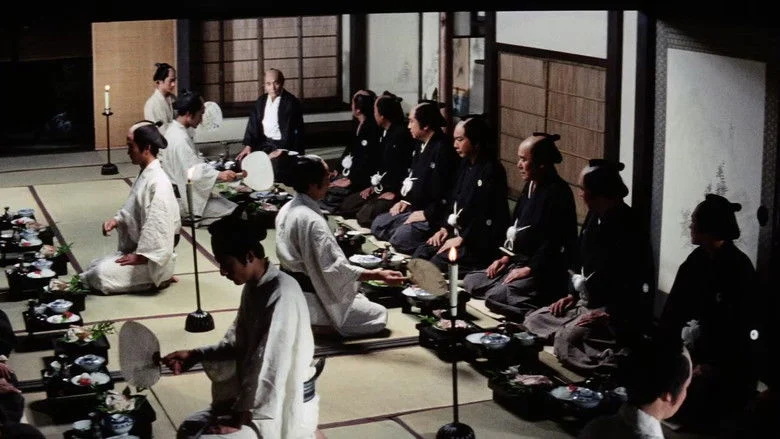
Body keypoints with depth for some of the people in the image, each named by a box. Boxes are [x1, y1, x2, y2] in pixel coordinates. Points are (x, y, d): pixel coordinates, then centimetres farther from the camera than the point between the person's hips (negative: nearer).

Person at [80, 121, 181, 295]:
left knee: (102, 275, -20)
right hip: (136, 248, 10)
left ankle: (155, 279, -5)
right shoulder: (145, 174, 7)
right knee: (93, 267, 9)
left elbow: (158, 229, -27)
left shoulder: (158, 184, -24)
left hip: (151, 258, -10)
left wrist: (139, 257, -21)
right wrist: (117, 220, 0)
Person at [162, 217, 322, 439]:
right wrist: (195, 355, 3)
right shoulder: (253, 287, 4)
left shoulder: (282, 296, -24)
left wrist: (241, 418, -18)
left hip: (284, 408, -9)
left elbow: (272, 368, -24)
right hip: (254, 396, 9)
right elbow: (239, 344, 15)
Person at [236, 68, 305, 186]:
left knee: (275, 164, -33)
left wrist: (280, 151, -26)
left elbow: (293, 131, -18)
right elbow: (253, 124, 7)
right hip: (265, 143, 7)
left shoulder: (292, 103, -13)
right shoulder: (261, 101, 9)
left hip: (287, 146, -7)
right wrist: (248, 146, -7)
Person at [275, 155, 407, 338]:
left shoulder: (287, 209, 2)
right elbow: (335, 268, -27)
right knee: (379, 314, 0)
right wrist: (379, 275, -26)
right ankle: (311, 322, -7)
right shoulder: (312, 221, -27)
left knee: (362, 300, 26)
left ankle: (301, 319, 11)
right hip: (310, 299, -10)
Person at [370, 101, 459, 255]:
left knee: (399, 238, -24)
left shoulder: (443, 149, -20)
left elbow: (445, 190, -23)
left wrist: (428, 214, -19)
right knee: (377, 225, 5)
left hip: (433, 215, -10)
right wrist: (406, 200, 10)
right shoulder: (421, 146, 11)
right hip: (414, 207, 10)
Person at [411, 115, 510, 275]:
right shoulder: (466, 164, 12)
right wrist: (445, 228, 6)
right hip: (457, 232, 9)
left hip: (479, 243, -9)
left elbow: (487, 216, -19)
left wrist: (462, 239, -17)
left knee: (437, 262, -24)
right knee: (420, 253, -8)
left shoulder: (492, 171, -16)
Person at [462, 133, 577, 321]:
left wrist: (529, 269, -20)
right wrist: (507, 257, 9)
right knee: (470, 282, 2)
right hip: (518, 262, 11)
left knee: (496, 296, -27)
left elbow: (554, 240, -21)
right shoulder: (530, 187, 13)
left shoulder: (558, 192, -16)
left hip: (545, 271, -11)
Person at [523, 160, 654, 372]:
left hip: (619, 314, -10)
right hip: (586, 302, 10)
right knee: (533, 321, 4)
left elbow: (635, 284, -22)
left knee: (566, 338, -29)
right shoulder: (594, 217, 6)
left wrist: (608, 314, -22)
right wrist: (572, 295, 11)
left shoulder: (627, 229, -21)